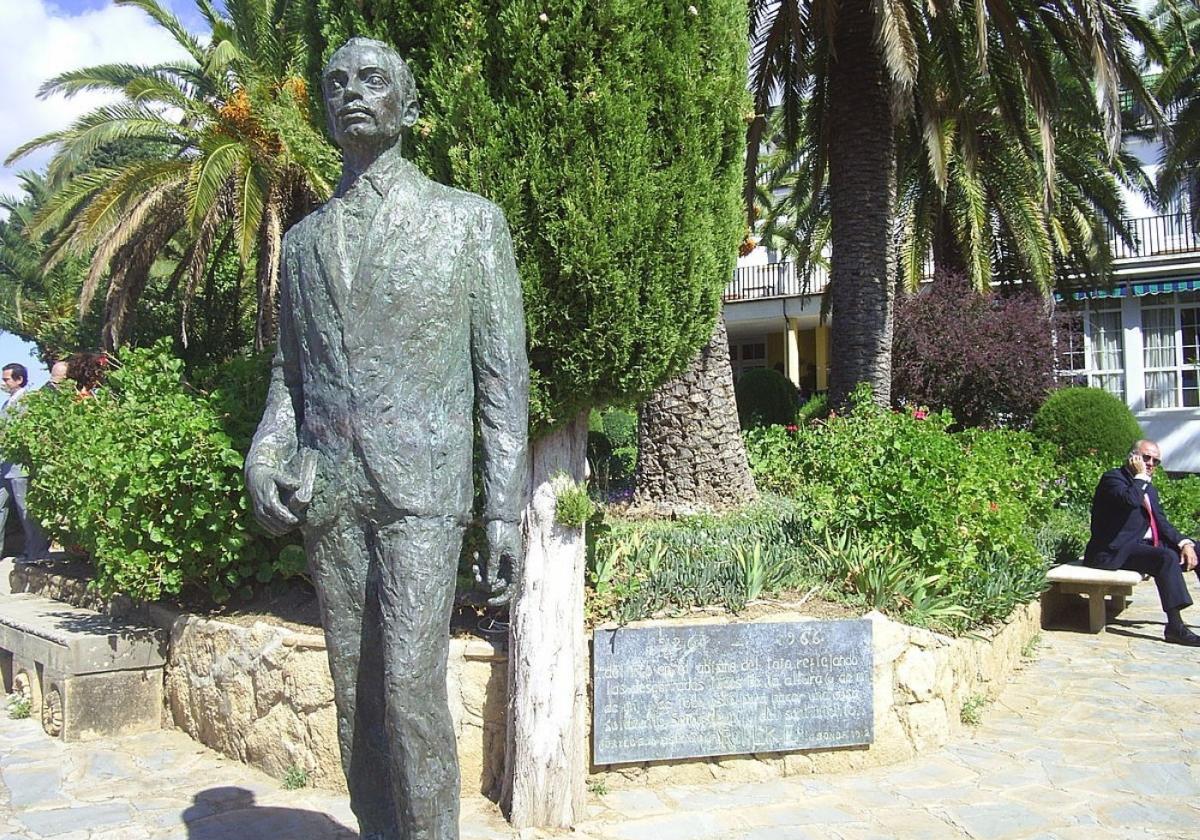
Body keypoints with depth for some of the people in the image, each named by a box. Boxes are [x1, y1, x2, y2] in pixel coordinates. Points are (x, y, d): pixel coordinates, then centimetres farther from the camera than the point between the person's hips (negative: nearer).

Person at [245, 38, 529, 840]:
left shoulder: (470, 219, 5)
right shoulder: (304, 238, 16)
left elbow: (503, 374, 0)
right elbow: (291, 369, 20)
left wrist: (507, 510, -6)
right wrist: (264, 454, -1)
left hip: (421, 483, -4)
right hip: (327, 488, 4)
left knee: (410, 684, -11)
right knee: (354, 689, 7)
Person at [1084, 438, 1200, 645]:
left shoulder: (1149, 488, 19)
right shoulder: (1113, 478, -9)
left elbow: (1161, 522, 14)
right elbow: (1131, 500, -30)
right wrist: (1140, 476, -14)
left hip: (1146, 544, 10)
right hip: (1116, 552, -10)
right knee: (1167, 557, -31)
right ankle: (1175, 627, -32)